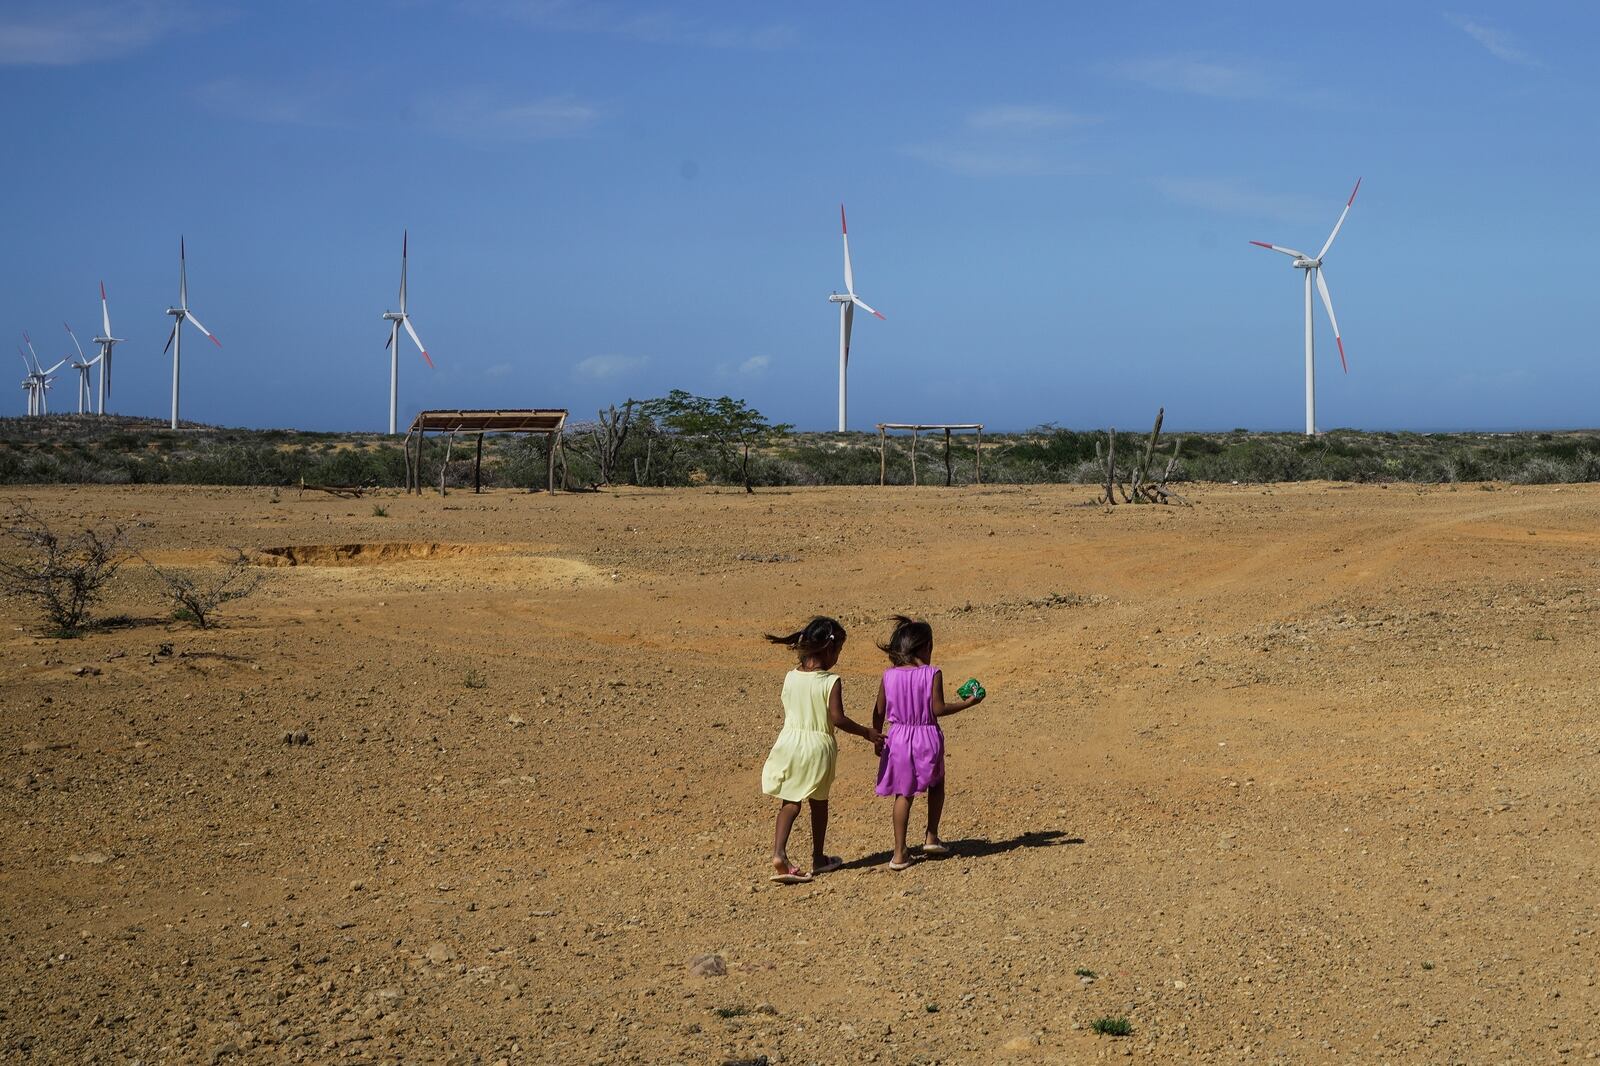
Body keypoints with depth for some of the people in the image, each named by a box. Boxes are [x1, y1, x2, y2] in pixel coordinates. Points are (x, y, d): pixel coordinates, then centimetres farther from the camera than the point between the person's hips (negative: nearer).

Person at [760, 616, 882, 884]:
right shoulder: (831, 682, -13)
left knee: (790, 801, 7)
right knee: (818, 802, 14)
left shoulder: (791, 677, 2)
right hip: (818, 745, -3)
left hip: (790, 741, 3)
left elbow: (786, 712, 9)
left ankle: (779, 853, -12)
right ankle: (818, 858, 26)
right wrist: (867, 733, -7)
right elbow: (837, 718, -17)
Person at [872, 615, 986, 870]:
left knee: (903, 794, 11)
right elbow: (938, 709, -13)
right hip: (927, 737, -2)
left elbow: (878, 712, 3)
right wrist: (968, 703, -2)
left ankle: (899, 853, 7)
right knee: (936, 785, 26)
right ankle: (931, 837, 23)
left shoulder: (889, 676, -1)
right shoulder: (932, 674, -11)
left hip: (898, 738, 2)